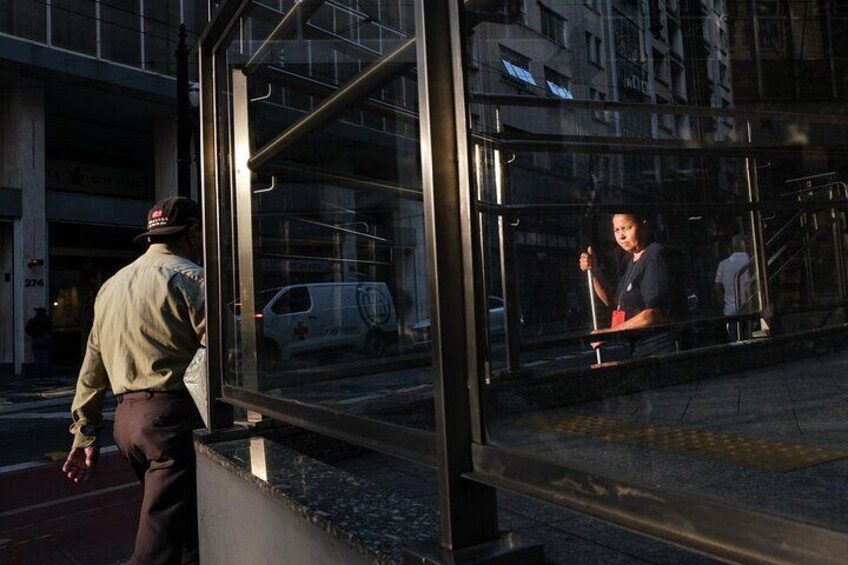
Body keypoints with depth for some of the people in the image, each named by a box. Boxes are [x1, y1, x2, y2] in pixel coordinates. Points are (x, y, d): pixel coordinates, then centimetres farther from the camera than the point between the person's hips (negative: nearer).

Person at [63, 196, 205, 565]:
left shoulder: (112, 284, 18)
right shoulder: (189, 277, -7)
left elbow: (91, 366, 19)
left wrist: (84, 435, 23)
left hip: (126, 419, 9)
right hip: (172, 418, -8)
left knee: (185, 525, 21)